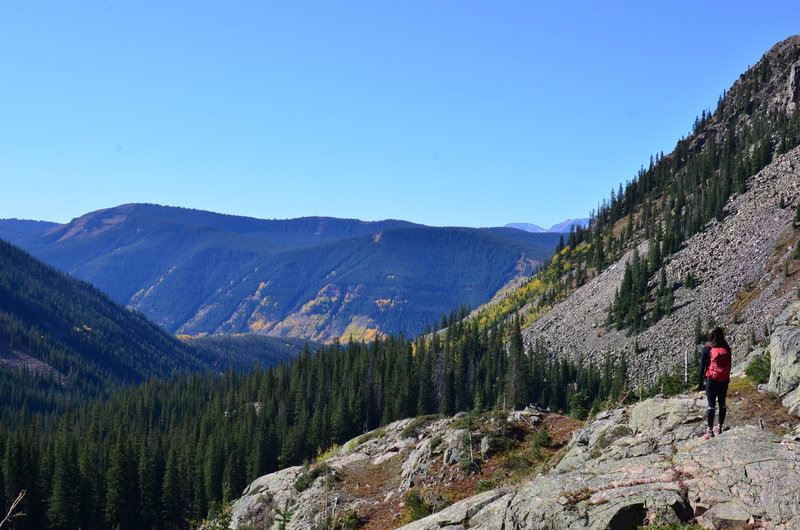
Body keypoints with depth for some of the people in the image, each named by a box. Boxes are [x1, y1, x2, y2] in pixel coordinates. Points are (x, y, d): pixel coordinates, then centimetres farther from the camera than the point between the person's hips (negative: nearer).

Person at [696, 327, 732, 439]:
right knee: (722, 403, 13)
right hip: (724, 380, 4)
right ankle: (720, 427, 20)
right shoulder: (726, 348, 3)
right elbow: (729, 364, 9)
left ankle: (710, 430, -5)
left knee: (711, 404, -3)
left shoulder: (707, 349, -8)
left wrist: (700, 381, -1)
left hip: (712, 379, -4)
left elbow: (702, 366, -7)